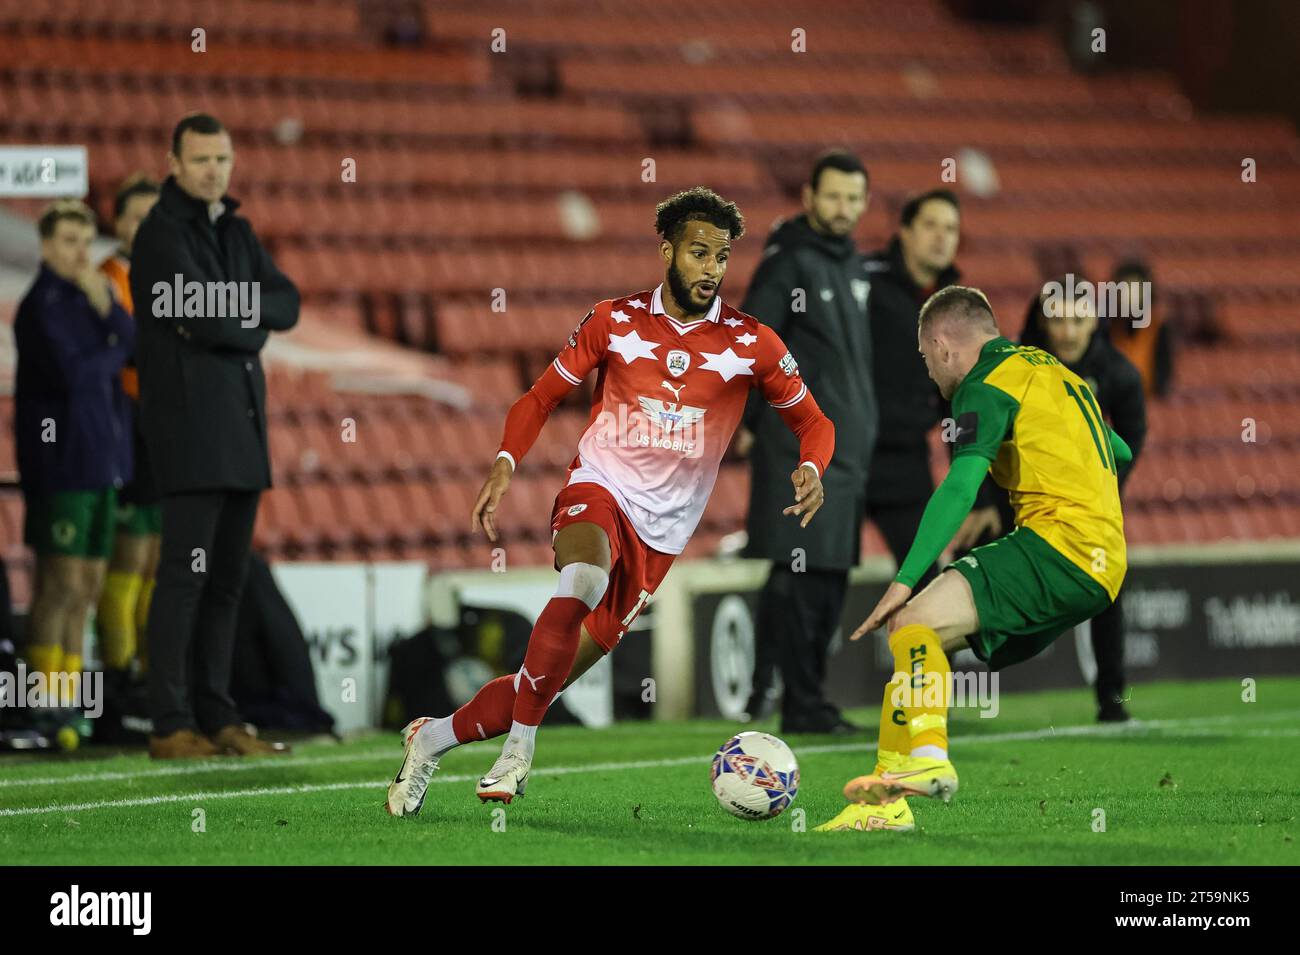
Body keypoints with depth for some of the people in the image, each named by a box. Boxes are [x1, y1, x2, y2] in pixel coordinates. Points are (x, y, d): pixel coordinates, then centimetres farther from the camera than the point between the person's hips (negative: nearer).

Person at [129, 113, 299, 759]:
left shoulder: (236, 231, 17)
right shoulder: (163, 233, -8)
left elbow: (287, 306, 7)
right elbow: (202, 318, -18)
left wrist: (229, 307, -10)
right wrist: (252, 327, 0)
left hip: (242, 426, 8)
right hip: (190, 423, -8)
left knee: (227, 577, 8)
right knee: (185, 574, -10)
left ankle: (217, 717, 12)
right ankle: (171, 725, -10)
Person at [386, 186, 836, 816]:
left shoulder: (751, 344, 0)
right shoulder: (614, 322, 1)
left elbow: (812, 421, 9)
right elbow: (542, 397, 10)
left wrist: (810, 468, -14)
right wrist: (505, 466, -6)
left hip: (660, 530, 2)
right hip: (599, 488, -2)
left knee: (555, 675, -1)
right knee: (584, 578, -38)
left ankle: (432, 739, 21)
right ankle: (519, 752, -28)